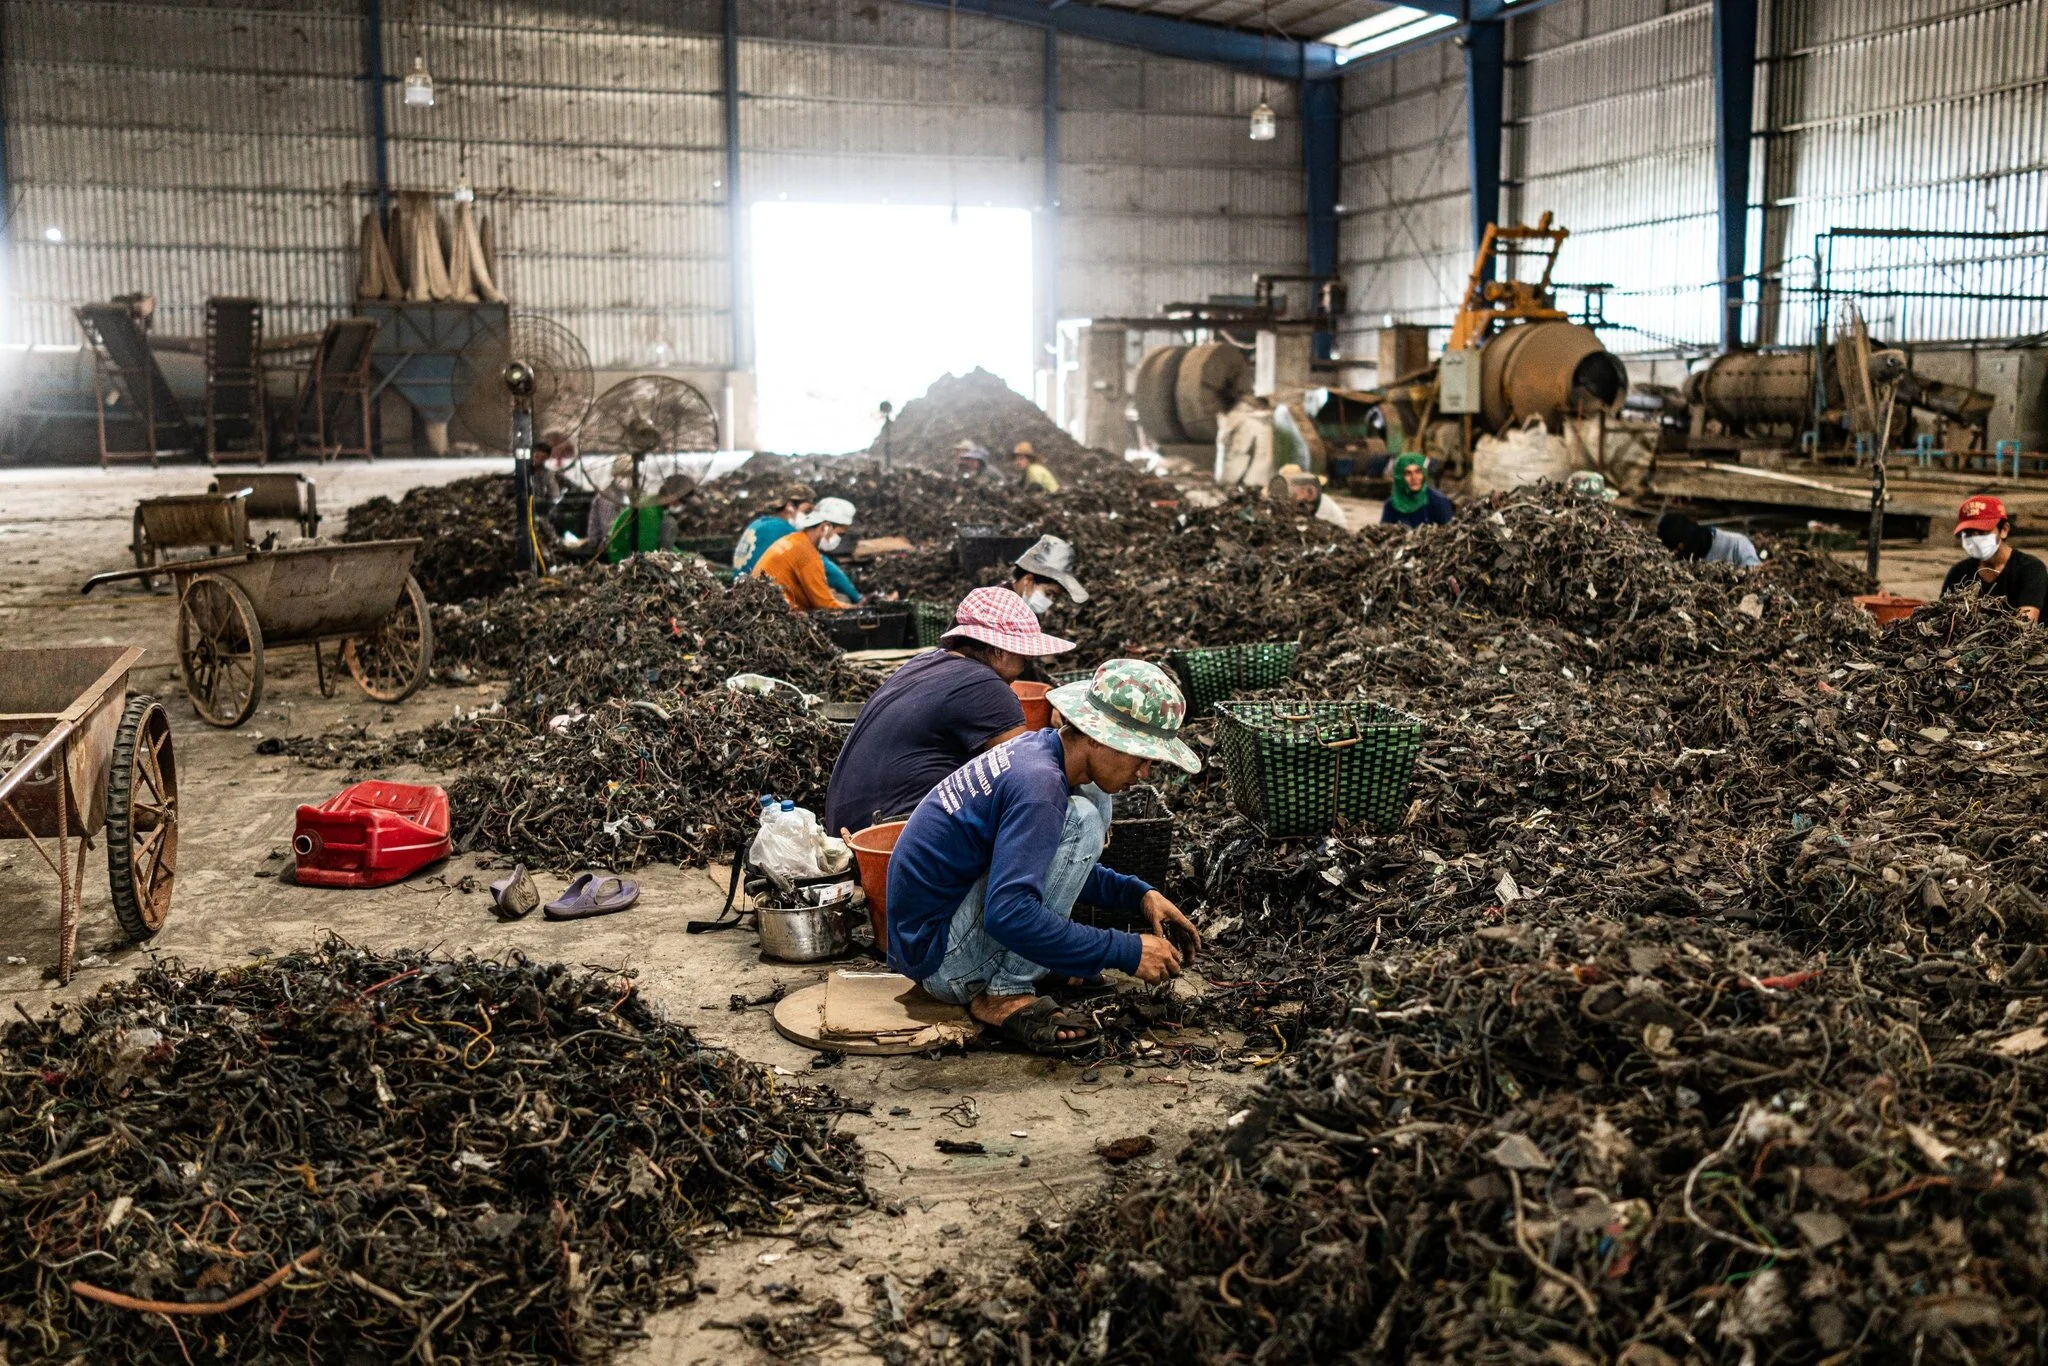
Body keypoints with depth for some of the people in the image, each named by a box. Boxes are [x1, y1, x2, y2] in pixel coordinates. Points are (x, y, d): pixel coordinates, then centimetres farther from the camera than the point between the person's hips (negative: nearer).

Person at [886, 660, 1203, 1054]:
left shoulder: (1037, 749, 4)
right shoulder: (1037, 782, -25)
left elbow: (1061, 865, 21)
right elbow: (1008, 914, -33)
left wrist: (1139, 895, 6)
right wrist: (1126, 951, -26)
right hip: (939, 961, -10)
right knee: (1080, 821, -21)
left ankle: (1033, 964, 6)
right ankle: (1004, 995, -17)